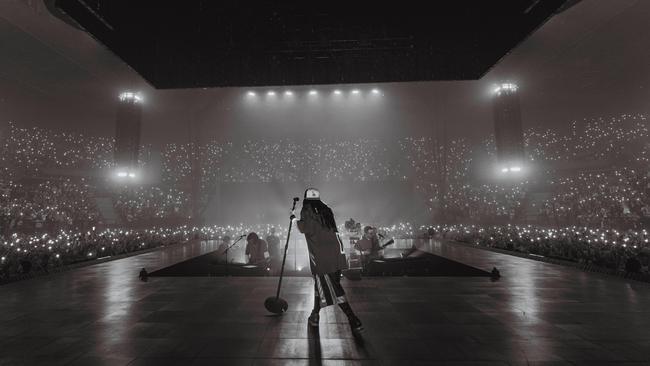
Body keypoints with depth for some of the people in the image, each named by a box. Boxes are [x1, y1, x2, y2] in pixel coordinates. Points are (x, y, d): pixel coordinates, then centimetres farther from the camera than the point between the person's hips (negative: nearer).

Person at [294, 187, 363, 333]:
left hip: (321, 256, -6)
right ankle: (315, 315, 34)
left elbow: (307, 229, -11)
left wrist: (295, 220, 8)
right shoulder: (326, 210, 17)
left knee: (333, 288, -1)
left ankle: (354, 320, -1)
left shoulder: (306, 210, 0)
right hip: (336, 254, 6)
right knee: (320, 282, 20)